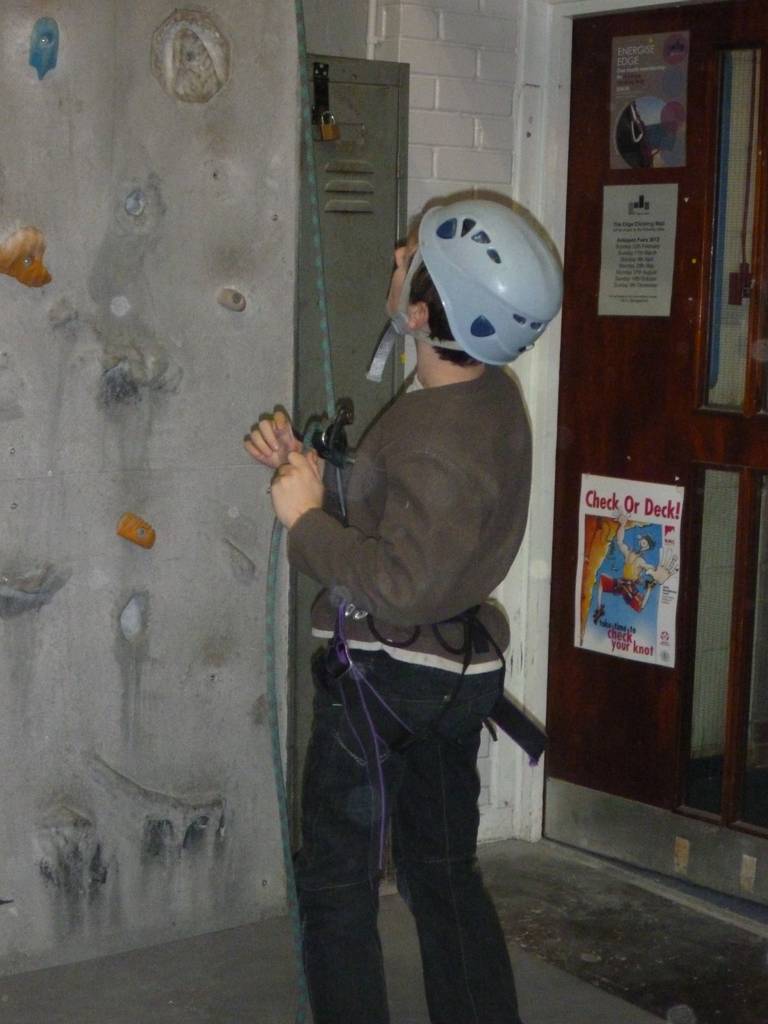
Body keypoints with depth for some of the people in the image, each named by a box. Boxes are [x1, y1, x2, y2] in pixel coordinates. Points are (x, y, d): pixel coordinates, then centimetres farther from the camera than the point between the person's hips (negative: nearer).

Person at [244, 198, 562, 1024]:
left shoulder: (440, 435, -27)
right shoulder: (491, 399, 3)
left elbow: (405, 582, -32)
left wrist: (305, 520, -21)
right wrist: (309, 474, 1)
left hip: (385, 679, -9)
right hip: (456, 669, 9)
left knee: (336, 887, 8)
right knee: (445, 877, 20)